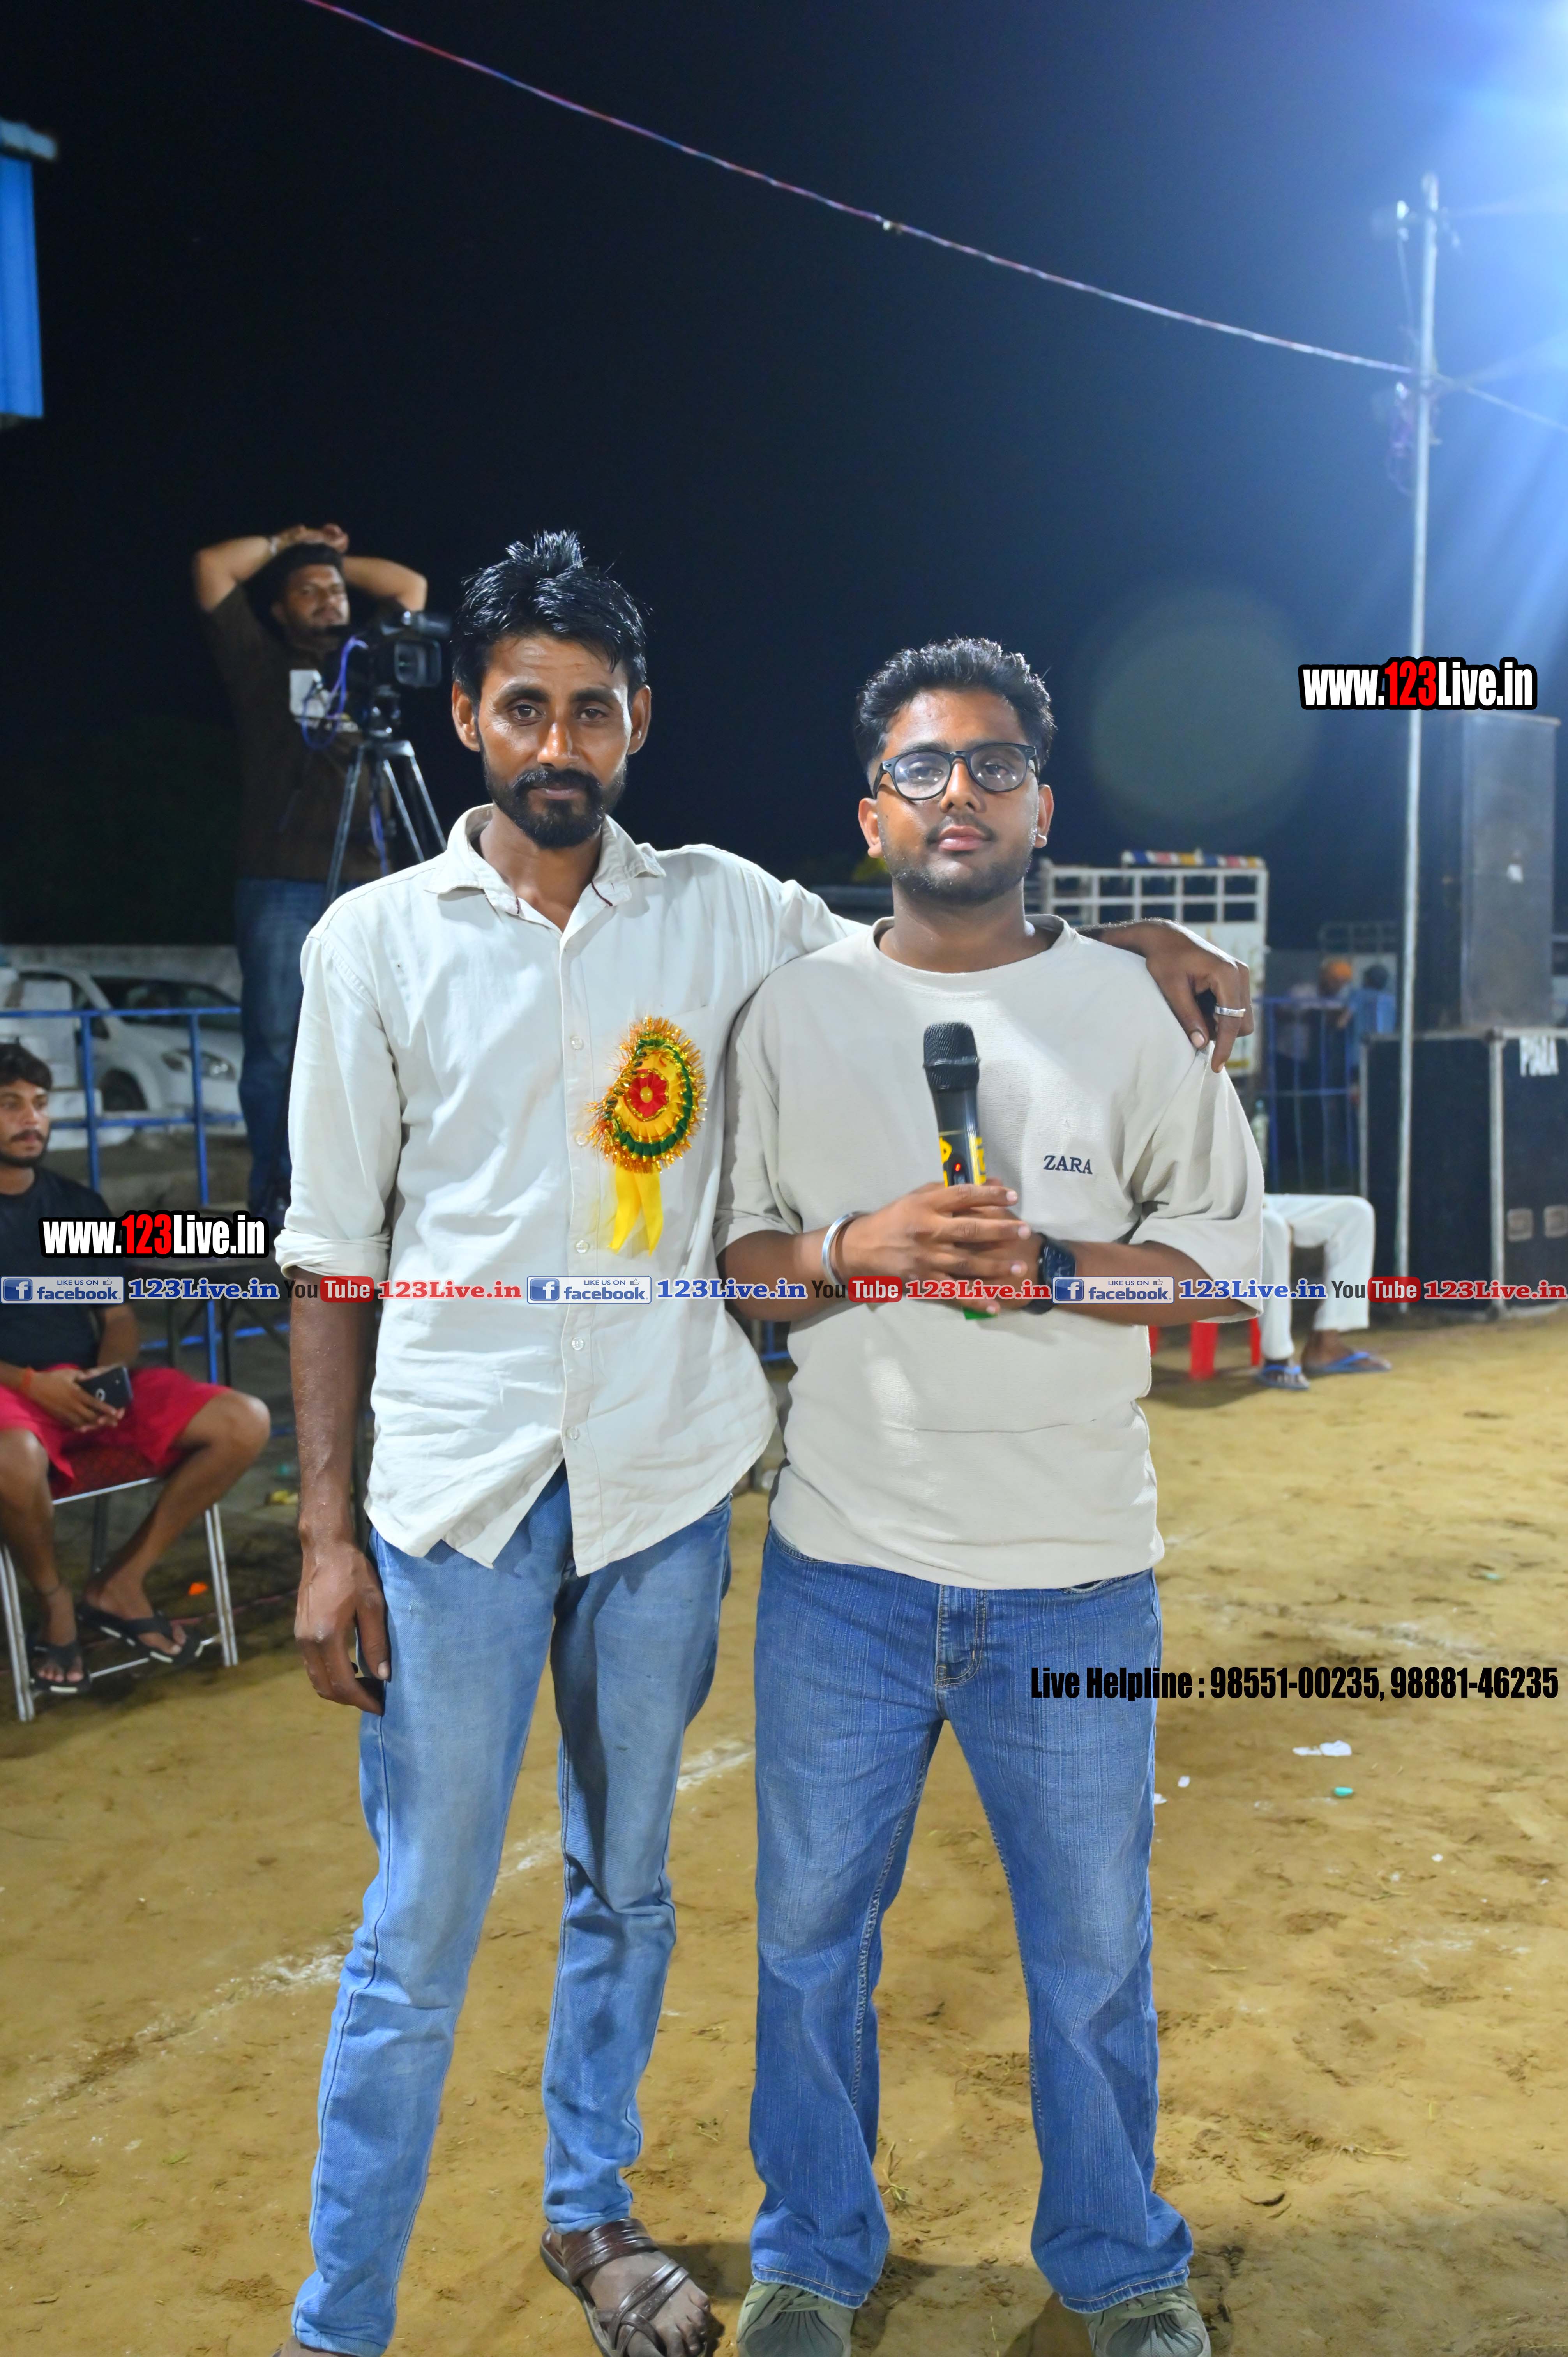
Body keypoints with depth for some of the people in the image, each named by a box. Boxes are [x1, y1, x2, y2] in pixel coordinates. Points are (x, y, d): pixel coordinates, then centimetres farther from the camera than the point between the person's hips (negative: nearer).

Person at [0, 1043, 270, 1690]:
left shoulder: (80, 1204, 15)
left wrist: (110, 1375, -9)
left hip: (93, 1384, 5)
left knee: (246, 1422, -17)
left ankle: (120, 1583, -5)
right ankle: (54, 1601, -8)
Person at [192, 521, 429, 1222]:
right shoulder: (261, 665, 12)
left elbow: (411, 586, 25)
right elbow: (212, 567, 5)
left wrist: (338, 559, 23)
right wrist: (287, 544, 17)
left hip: (366, 886, 3)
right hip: (280, 888, -3)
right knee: (274, 1044, -6)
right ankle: (276, 1190, -1)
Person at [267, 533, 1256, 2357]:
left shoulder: (724, 910, 3)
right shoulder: (375, 940, -2)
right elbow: (333, 1251, -1)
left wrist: (1112, 940, -2)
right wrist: (326, 1533, -4)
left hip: (665, 1482, 3)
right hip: (456, 1489, -2)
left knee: (629, 1885, 19)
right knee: (419, 1933, 5)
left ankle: (592, 2209, 42)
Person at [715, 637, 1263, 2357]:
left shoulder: (1134, 1007, 2)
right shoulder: (794, 1009, 3)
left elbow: (1224, 1244, 1)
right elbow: (723, 1248, 4)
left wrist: (1047, 1261, -16)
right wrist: (855, 1248, -16)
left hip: (1075, 1578, 0)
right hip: (842, 1567, 1)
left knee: (1093, 1947, 13)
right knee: (811, 1932, 14)